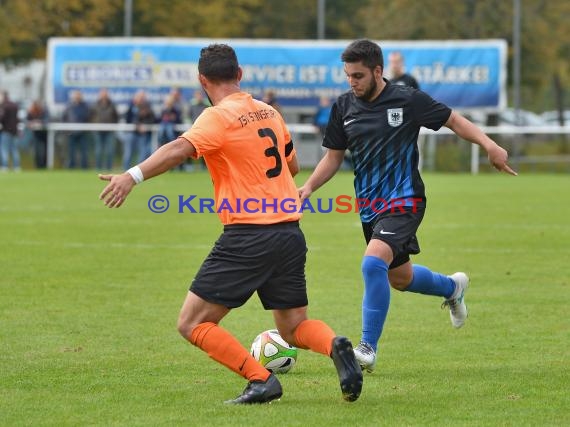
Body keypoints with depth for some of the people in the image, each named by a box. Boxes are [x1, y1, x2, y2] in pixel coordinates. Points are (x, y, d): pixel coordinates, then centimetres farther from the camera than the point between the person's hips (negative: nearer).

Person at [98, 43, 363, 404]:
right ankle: (336, 346, -13)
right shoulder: (269, 112, 13)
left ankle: (261, 380, -10)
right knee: (295, 328, 18)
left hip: (247, 236, -7)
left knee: (192, 324, 1)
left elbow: (179, 149, -27)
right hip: (290, 232, 7)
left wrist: (133, 176, -38)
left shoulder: (219, 118, -8)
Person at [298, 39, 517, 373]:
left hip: (404, 201, -6)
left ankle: (368, 348, -19)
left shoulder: (408, 100, -10)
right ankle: (452, 287, 51)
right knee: (399, 277, 18)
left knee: (374, 262, -27)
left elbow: (453, 120, -1)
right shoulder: (344, 107, 2)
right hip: (369, 205, 6)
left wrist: (489, 144, -15)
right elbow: (334, 157, 12)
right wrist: (309, 187, -3)